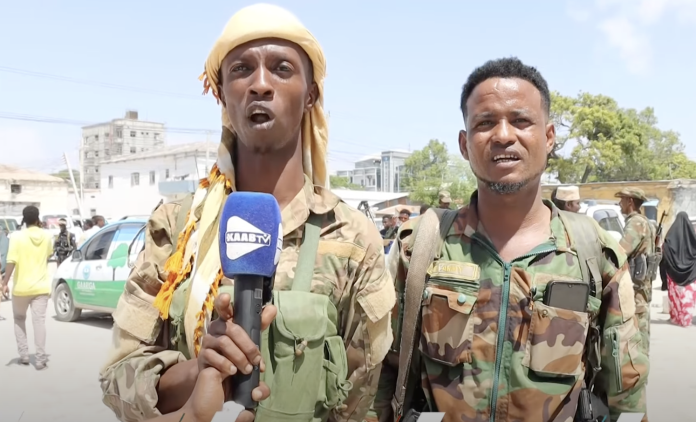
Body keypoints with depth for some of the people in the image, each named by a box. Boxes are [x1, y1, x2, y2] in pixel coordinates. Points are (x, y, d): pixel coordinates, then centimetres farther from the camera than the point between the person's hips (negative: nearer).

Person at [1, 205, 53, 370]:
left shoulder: (17, 236, -10)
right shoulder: (46, 236, 1)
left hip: (21, 287, -2)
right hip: (41, 286, 2)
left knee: (19, 320, 18)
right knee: (39, 321, 0)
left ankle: (23, 355, 16)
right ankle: (40, 359, -4)